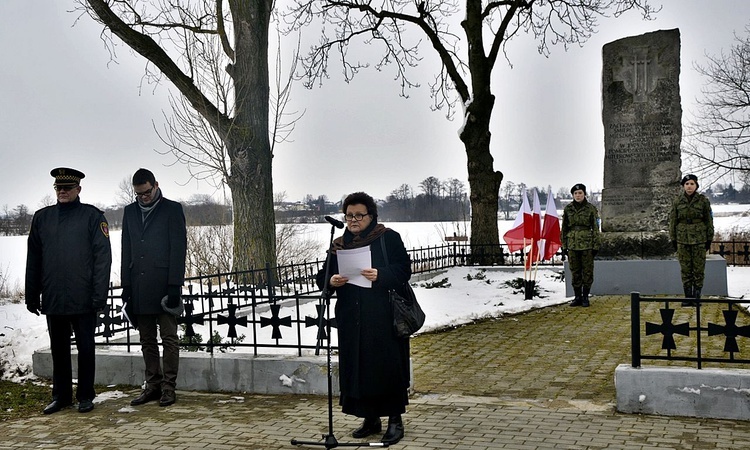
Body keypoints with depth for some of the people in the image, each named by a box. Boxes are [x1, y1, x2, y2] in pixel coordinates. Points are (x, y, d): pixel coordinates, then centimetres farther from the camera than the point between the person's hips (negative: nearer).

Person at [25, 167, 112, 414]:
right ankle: (61, 396, 24)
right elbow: (33, 260, 12)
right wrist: (32, 296, 7)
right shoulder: (41, 217, 10)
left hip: (83, 300, -3)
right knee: (59, 350, 12)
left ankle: (85, 397, 17)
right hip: (53, 300, 4)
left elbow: (102, 257, -6)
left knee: (85, 350, 6)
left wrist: (99, 296, -11)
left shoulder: (93, 216, -1)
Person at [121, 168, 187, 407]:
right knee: (147, 340, 9)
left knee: (169, 338, -1)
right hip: (139, 287, 5)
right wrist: (126, 286, 7)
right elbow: (126, 251, 14)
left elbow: (178, 249, -6)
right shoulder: (130, 211, 14)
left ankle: (168, 387, 4)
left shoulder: (172, 209, -1)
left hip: (163, 286, -5)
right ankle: (153, 385, 16)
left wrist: (174, 286, -12)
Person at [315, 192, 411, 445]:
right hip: (352, 320, 4)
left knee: (387, 366, -2)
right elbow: (322, 277, 10)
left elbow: (403, 269, -7)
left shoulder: (388, 238, -1)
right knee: (357, 368, 6)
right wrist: (331, 281, -12)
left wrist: (380, 275, -24)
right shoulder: (338, 245, 11)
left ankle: (395, 420, 9)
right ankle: (370, 418, 19)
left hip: (383, 318, -4)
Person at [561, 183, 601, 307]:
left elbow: (595, 228, -1)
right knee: (575, 272, 6)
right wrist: (564, 245, 7)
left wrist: (596, 245, -5)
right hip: (572, 244, 2)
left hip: (587, 244, -2)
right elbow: (564, 228, 9)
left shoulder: (591, 209, -2)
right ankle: (577, 297, 15)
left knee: (587, 271, 2)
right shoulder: (568, 209, 5)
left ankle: (585, 297, 12)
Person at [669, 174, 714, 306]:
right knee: (685, 269, 3)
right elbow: (673, 220, 8)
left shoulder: (703, 200, 0)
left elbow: (709, 220, 4)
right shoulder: (677, 201, 4)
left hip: (699, 239, -1)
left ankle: (697, 295, 10)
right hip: (682, 239, 1)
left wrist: (709, 239, 2)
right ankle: (688, 296, 10)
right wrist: (673, 239, 5)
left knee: (699, 268, 1)